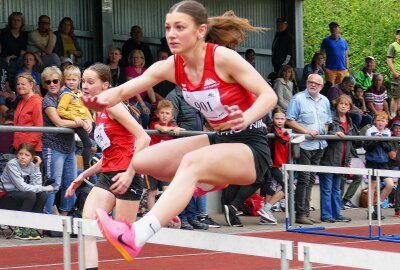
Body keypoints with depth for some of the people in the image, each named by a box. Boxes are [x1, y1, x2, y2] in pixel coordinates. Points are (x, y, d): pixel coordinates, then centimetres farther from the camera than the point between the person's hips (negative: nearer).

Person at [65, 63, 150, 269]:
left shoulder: (113, 106, -8)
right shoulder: (99, 113, 18)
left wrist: (129, 173, -22)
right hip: (107, 175, 8)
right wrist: (83, 175, 20)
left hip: (125, 177, -8)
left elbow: (144, 138, -17)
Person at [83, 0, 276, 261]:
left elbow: (269, 95, -21)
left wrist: (245, 119, -42)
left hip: (250, 147, -7)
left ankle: (135, 238, -52)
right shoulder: (171, 67, -2)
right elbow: (123, 90, -8)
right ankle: (210, 181, 21)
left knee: (192, 162, -36)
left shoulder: (223, 58, -18)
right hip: (220, 140, 7)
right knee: (142, 160, -2)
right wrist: (101, 100, -31)